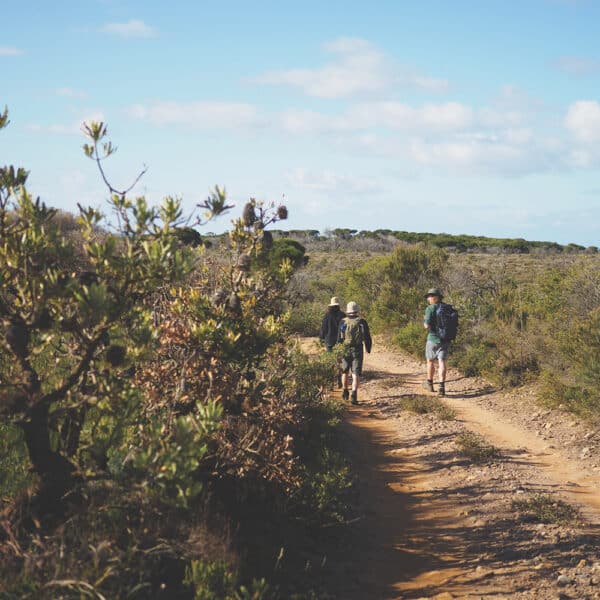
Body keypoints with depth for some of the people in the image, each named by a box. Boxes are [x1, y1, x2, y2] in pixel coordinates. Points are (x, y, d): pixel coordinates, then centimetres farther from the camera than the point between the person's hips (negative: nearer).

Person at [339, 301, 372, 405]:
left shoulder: (343, 322, -3)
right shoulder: (362, 322, -4)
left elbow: (339, 337, -1)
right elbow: (367, 337, 1)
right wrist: (368, 349, 18)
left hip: (345, 350, 1)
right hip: (357, 351, -1)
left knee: (344, 372, 21)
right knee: (356, 374, -4)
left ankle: (345, 392, 33)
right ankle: (354, 394, -21)